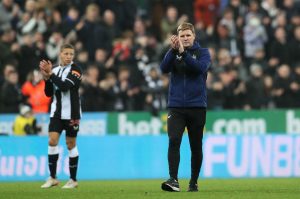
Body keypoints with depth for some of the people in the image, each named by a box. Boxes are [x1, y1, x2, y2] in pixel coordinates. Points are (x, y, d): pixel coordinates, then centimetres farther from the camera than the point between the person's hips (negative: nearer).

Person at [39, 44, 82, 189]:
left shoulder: (75, 69, -7)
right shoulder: (55, 70, 9)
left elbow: (65, 86, -21)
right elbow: (49, 93, 9)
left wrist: (50, 74, -18)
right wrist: (47, 78, -7)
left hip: (71, 113, -4)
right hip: (56, 112, 4)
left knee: (71, 144, 2)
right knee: (52, 141, -7)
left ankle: (73, 180, 11)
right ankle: (52, 178, 0)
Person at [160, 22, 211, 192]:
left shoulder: (203, 52, 3)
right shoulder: (173, 53, 8)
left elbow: (201, 68, -17)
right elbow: (164, 68, -10)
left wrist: (183, 53, -24)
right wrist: (174, 50, -21)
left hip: (197, 106, 0)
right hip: (176, 106, 0)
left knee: (196, 146, 7)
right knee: (174, 141, -18)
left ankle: (194, 182, 20)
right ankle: (173, 180, -25)